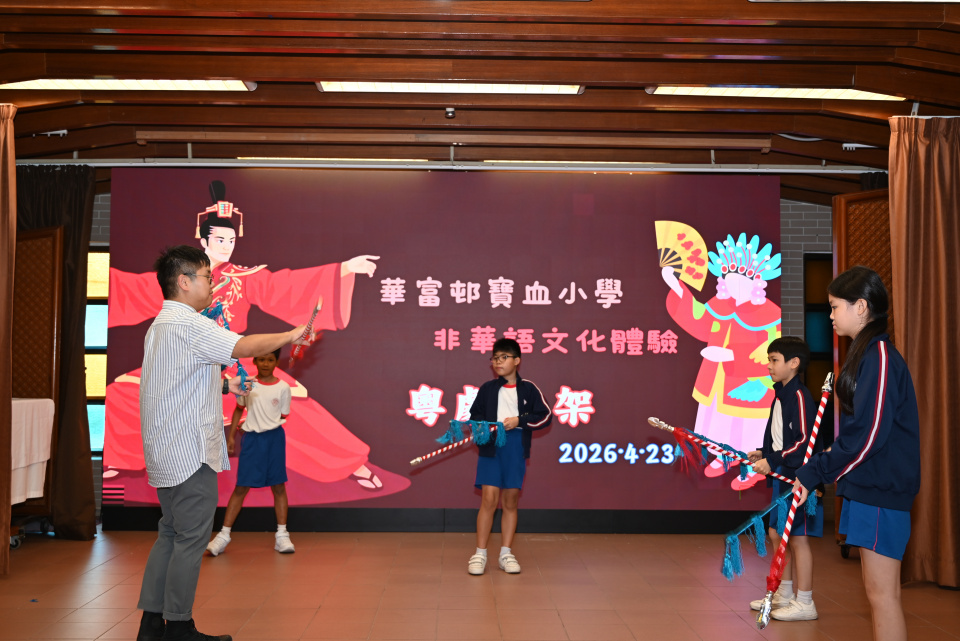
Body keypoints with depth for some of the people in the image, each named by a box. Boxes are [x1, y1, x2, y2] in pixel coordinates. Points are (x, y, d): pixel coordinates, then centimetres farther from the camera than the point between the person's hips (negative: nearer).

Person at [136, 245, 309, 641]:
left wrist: (223, 385, 22)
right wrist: (289, 336, -16)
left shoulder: (160, 325, 18)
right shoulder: (187, 324, -16)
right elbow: (245, 347, -26)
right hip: (190, 453, -10)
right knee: (191, 540, -2)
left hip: (165, 454, 10)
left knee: (169, 535, 14)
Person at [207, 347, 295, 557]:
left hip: (274, 438, 0)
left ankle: (282, 535, 13)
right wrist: (231, 435, 7)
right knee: (241, 487, 1)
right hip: (251, 439, 0)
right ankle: (224, 535, 8)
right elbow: (239, 409, 12)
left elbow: (283, 417, 2)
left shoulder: (283, 388, -3)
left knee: (278, 486, 5)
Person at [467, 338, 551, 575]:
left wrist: (519, 420, -11)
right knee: (489, 499, -6)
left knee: (511, 501, 6)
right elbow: (475, 414, 14)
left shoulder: (528, 389, 4)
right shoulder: (487, 389, 8)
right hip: (490, 448, 0)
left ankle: (506, 553, 16)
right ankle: (480, 554, 3)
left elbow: (544, 416, 0)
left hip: (516, 449, 0)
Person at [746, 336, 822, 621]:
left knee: (798, 538, -2)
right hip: (781, 477, 10)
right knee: (776, 534, 15)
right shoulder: (780, 395, 14)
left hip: (798, 477, -10)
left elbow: (804, 441, -22)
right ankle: (784, 594, 28)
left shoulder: (800, 396, -15)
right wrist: (763, 453, 8)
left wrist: (772, 461, -22)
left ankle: (804, 603, 8)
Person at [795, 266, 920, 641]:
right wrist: (822, 468, 11)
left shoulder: (880, 355, -15)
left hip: (882, 489, -10)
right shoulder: (867, 353, 14)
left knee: (881, 592, -3)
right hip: (867, 485, 10)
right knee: (878, 591, 15)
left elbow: (868, 434, -21)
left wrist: (814, 474, -16)